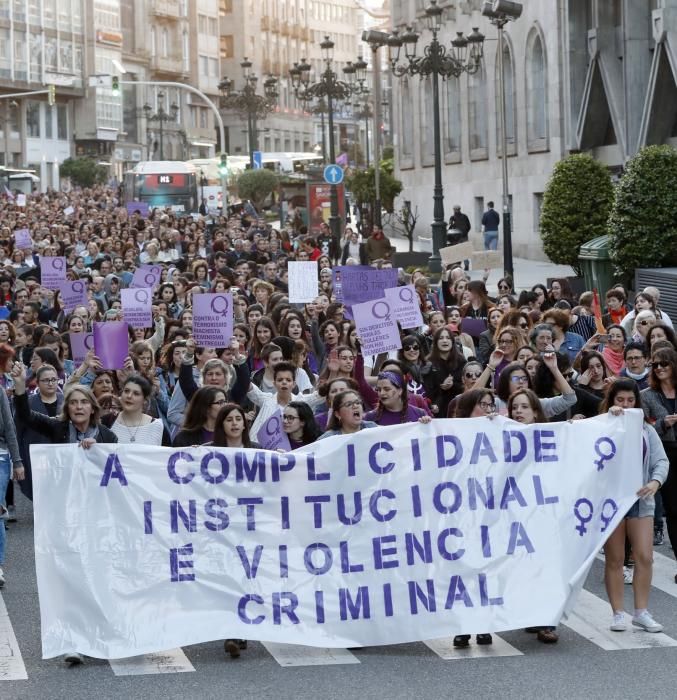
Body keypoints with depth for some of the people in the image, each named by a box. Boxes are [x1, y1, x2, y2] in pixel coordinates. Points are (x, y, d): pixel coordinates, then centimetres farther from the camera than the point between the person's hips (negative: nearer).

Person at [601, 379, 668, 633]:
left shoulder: (645, 430, 9)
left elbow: (661, 461, 2)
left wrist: (655, 482, -17)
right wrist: (610, 416, -22)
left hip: (640, 499, 3)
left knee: (645, 557, -2)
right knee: (614, 558, 3)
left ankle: (641, 612, 8)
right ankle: (618, 613, 11)